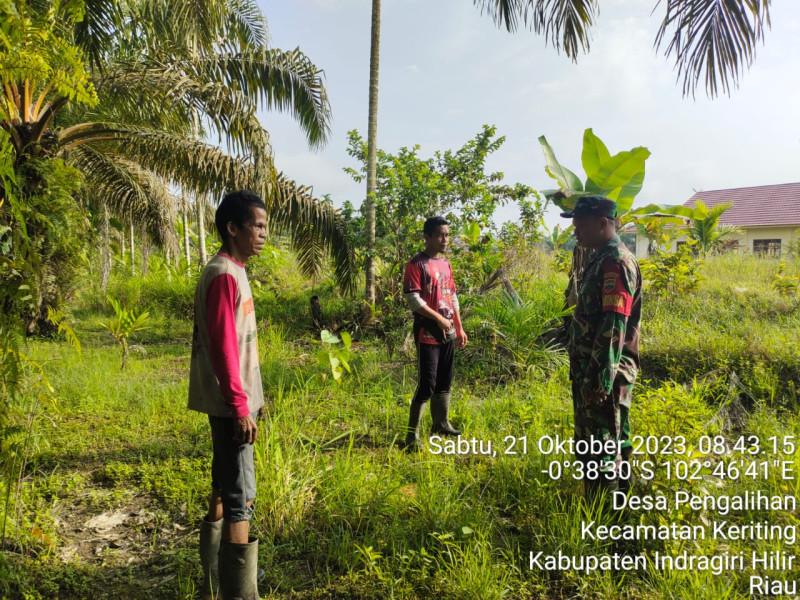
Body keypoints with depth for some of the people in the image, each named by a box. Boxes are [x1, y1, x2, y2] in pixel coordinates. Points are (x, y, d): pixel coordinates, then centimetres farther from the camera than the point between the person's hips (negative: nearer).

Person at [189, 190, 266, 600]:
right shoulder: (223, 275, -17)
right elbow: (222, 347, -22)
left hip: (233, 402, 10)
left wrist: (250, 397, 20)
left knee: (224, 491, 19)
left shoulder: (233, 272, 13)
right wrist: (240, 406, -21)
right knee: (240, 499, -6)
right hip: (230, 405, -10)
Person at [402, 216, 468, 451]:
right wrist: (439, 319, -17)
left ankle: (441, 424, 32)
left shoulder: (445, 263, 13)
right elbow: (413, 299, -18)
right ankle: (412, 436, 0)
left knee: (444, 381, 16)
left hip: (448, 333, 8)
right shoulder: (417, 264, -11)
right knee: (427, 385, -8)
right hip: (428, 334, -8)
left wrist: (459, 328, 16)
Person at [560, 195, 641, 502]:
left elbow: (613, 326, -23)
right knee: (589, 445, 18)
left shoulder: (616, 262, -17)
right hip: (591, 370, 10)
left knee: (602, 450, -2)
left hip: (604, 374, -10)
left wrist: (602, 378, -25)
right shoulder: (602, 260, 15)